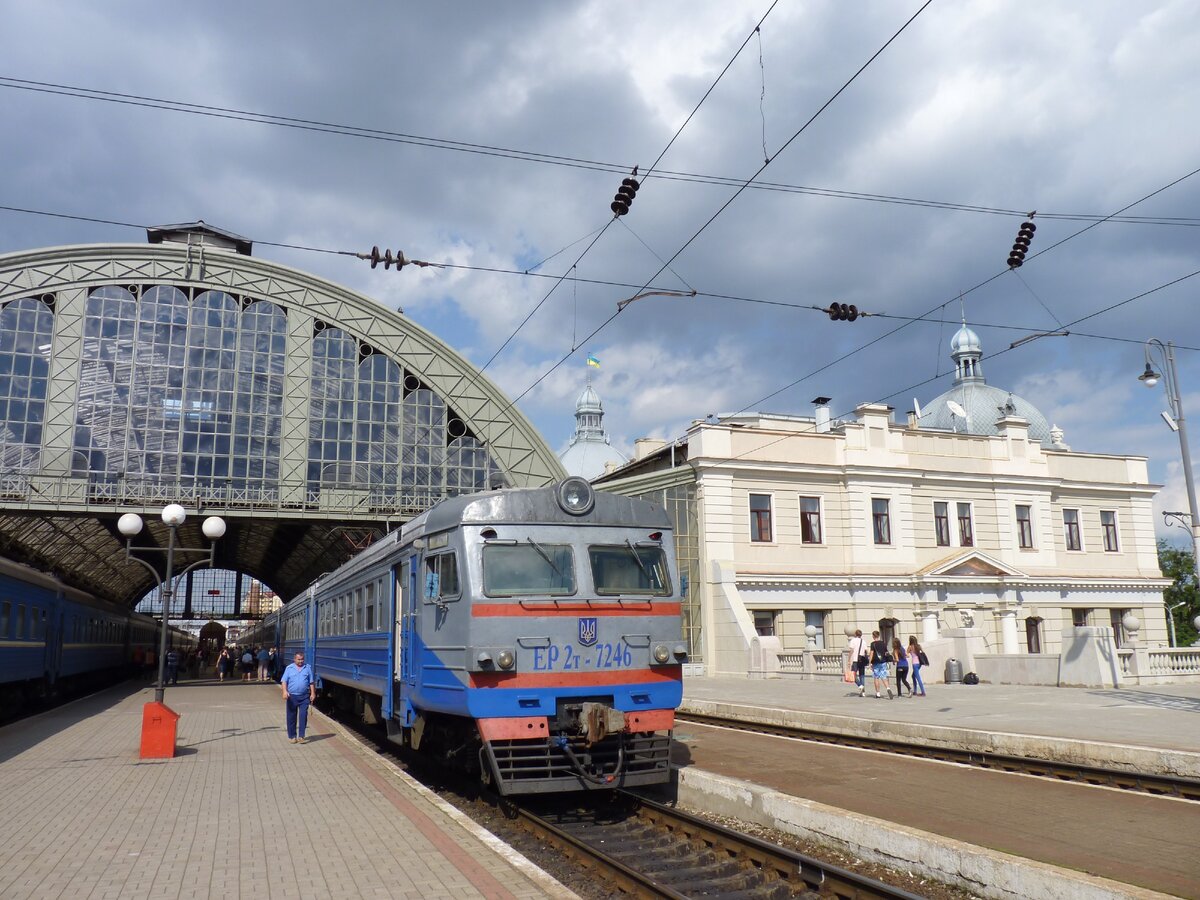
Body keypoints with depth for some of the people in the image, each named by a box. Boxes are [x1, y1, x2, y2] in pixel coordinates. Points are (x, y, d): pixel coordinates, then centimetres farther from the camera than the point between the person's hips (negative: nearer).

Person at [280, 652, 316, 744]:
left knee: (303, 716, -8)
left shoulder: (308, 668, 9)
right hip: (292, 696, 0)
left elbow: (311, 682, 11)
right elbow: (284, 681, -3)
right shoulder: (289, 668, 5)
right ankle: (292, 736, 17)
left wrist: (313, 693, 3)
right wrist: (285, 691, -19)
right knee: (291, 717, 6)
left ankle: (301, 736, -5)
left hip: (304, 697, 0)